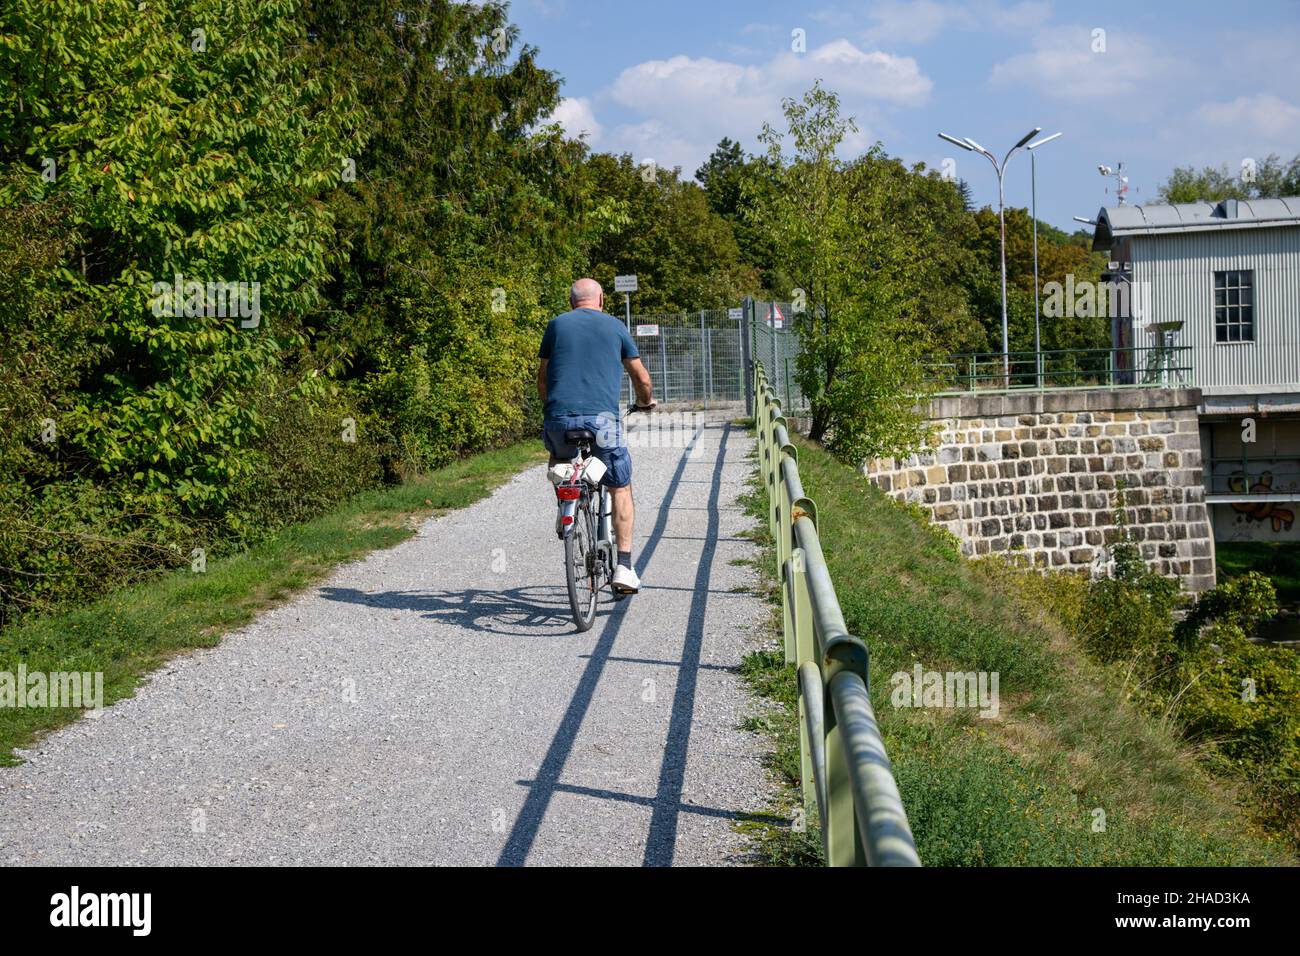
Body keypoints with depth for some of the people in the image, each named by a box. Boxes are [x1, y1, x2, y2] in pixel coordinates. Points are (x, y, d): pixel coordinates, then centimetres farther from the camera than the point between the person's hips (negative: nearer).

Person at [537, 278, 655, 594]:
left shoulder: (557, 325, 14)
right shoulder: (615, 327, 12)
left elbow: (542, 379, 18)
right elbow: (641, 378, 18)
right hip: (602, 418, -1)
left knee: (559, 458, 36)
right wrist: (645, 401, 39)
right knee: (620, 488, 13)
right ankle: (624, 567, 5)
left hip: (559, 417, 1)